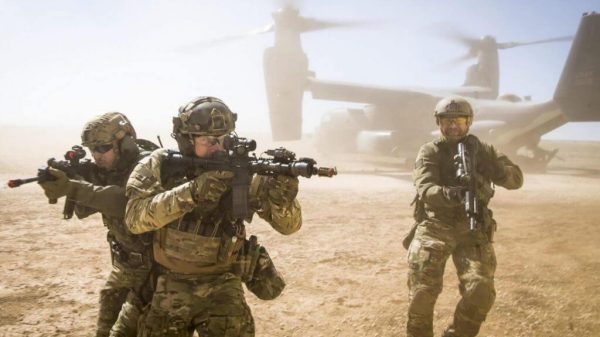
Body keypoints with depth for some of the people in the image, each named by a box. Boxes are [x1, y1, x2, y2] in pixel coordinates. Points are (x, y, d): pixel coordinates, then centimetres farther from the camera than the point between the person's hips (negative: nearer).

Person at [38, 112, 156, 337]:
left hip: (152, 263, -8)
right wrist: (67, 180, -19)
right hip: (124, 261, 8)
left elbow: (125, 201, -40)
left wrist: (72, 188, -43)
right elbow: (83, 210, 0)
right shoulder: (104, 170, 2)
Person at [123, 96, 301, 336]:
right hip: (169, 285, 1)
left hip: (221, 285, 0)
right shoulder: (158, 166, -9)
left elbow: (288, 225, -10)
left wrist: (281, 195, -33)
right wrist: (193, 191, -36)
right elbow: (135, 217, -25)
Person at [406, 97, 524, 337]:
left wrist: (490, 167, -20)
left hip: (472, 231, 2)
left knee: (481, 293, -14)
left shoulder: (483, 150, 9)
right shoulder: (429, 152, 0)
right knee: (422, 293, -10)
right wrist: (451, 194, -38)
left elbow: (516, 179, 0)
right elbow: (426, 189, -17)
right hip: (435, 228, -2)